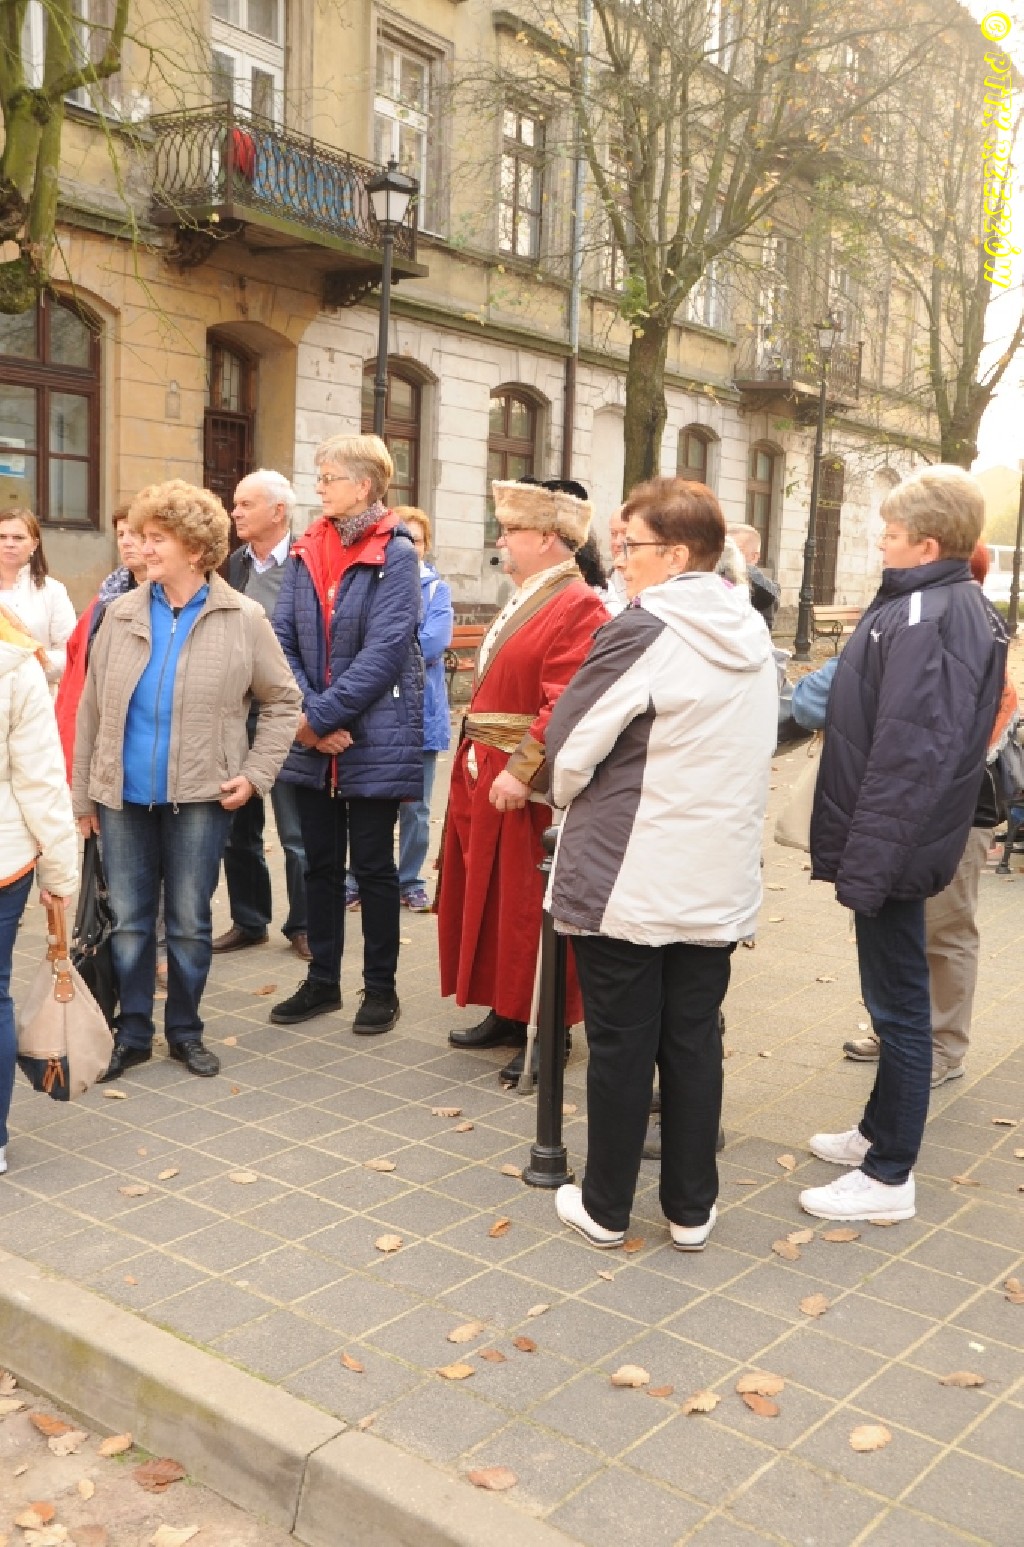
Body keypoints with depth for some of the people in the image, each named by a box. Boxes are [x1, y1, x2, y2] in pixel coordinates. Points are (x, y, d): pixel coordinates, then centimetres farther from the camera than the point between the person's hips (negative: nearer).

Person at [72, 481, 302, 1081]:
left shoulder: (243, 618, -4)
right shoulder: (122, 613, 3)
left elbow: (283, 701, 4)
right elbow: (92, 706, 7)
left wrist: (256, 773, -5)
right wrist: (83, 792, 7)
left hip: (199, 797, -2)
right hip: (123, 795, 2)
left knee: (190, 922, 8)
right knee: (128, 920, 9)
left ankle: (186, 1031, 25)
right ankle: (132, 1033, 24)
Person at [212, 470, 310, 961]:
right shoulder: (232, 565, 8)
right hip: (236, 717, 6)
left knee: (298, 834, 5)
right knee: (237, 828, 13)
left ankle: (303, 925, 19)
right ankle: (248, 921, 27)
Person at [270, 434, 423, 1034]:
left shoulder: (396, 554, -9)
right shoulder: (306, 552, 7)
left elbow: (385, 651, -17)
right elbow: (283, 640, 0)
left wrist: (322, 716, -18)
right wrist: (309, 716, -13)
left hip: (373, 738, -5)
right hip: (314, 739, 5)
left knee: (373, 867, 5)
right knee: (321, 863, 13)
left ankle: (381, 988, 19)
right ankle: (322, 980, 27)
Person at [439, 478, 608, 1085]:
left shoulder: (578, 608, -16)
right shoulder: (524, 602, 15)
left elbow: (563, 707, -24)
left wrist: (519, 773, -26)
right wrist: (476, 758, 15)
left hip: (527, 789, -10)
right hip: (485, 776, 10)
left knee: (529, 907, 0)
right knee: (491, 897, 16)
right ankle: (507, 1014, 29)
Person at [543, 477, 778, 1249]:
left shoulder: (643, 632, -15)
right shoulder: (753, 637, 8)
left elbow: (570, 749, -11)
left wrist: (571, 800, 9)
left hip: (626, 880, -6)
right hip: (719, 882, 6)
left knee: (620, 1047, 6)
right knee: (694, 1043, 14)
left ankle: (606, 1207, 21)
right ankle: (691, 1209, 24)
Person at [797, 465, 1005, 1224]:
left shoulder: (927, 617, -21)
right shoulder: (954, 606, 12)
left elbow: (908, 755, -27)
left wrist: (868, 861, -24)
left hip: (896, 844, -10)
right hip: (898, 841, 10)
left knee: (898, 1005, 0)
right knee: (895, 998, 20)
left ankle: (889, 1176, 13)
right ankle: (881, 1130, 36)